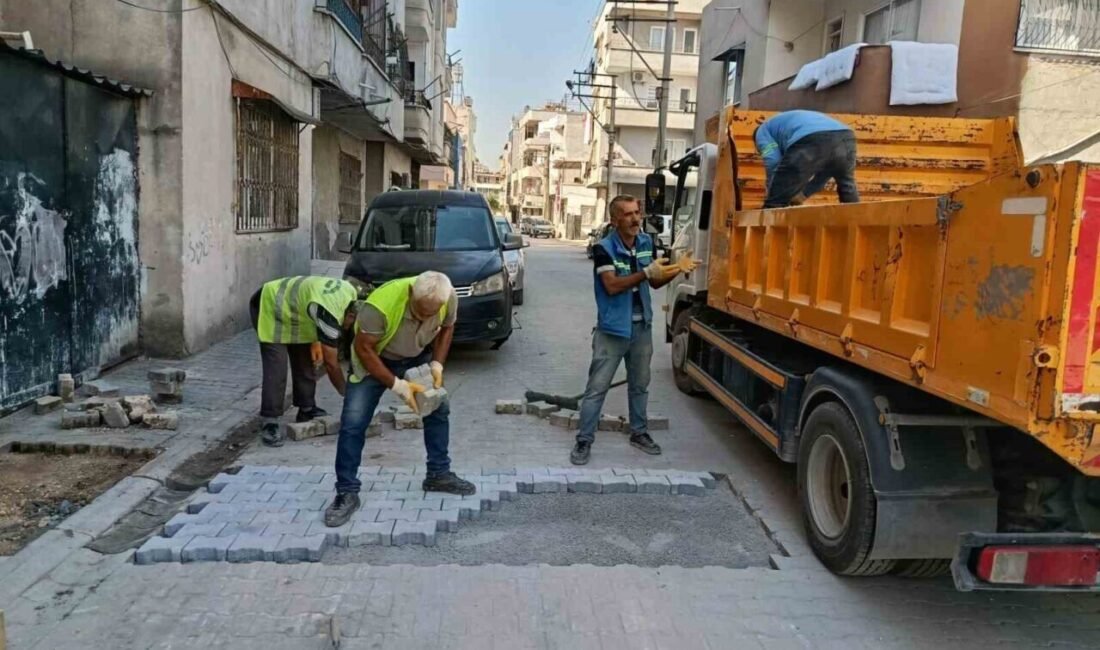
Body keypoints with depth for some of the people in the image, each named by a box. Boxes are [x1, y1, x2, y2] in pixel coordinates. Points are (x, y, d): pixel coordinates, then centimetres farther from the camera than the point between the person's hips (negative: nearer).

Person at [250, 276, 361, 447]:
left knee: (305, 362, 8)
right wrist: (348, 395, -19)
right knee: (276, 369, -15)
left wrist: (315, 339, 2)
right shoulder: (329, 313, -37)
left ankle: (307, 409, 19)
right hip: (269, 307, -9)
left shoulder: (351, 293, -13)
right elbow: (330, 363, -29)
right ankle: (269, 423, -11)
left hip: (293, 307, 9)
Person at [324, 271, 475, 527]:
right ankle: (347, 493, -1)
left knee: (439, 408, 5)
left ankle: (438, 474, 22)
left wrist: (437, 365, -15)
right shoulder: (381, 304, -40)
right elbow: (363, 348, -28)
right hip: (375, 359, -4)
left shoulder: (449, 298, -25)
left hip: (418, 356, 4)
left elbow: (446, 328, -3)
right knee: (353, 422, -12)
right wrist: (397, 385, -29)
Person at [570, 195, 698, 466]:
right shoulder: (604, 248, -16)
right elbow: (612, 286, -27)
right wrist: (646, 272, -33)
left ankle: (639, 433, 34)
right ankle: (584, 441, 8)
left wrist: (677, 269, -8)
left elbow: (654, 283, 9)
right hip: (612, 329, -6)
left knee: (640, 384, 18)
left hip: (642, 327, 6)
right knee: (597, 387, -1)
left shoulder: (646, 242, 3)